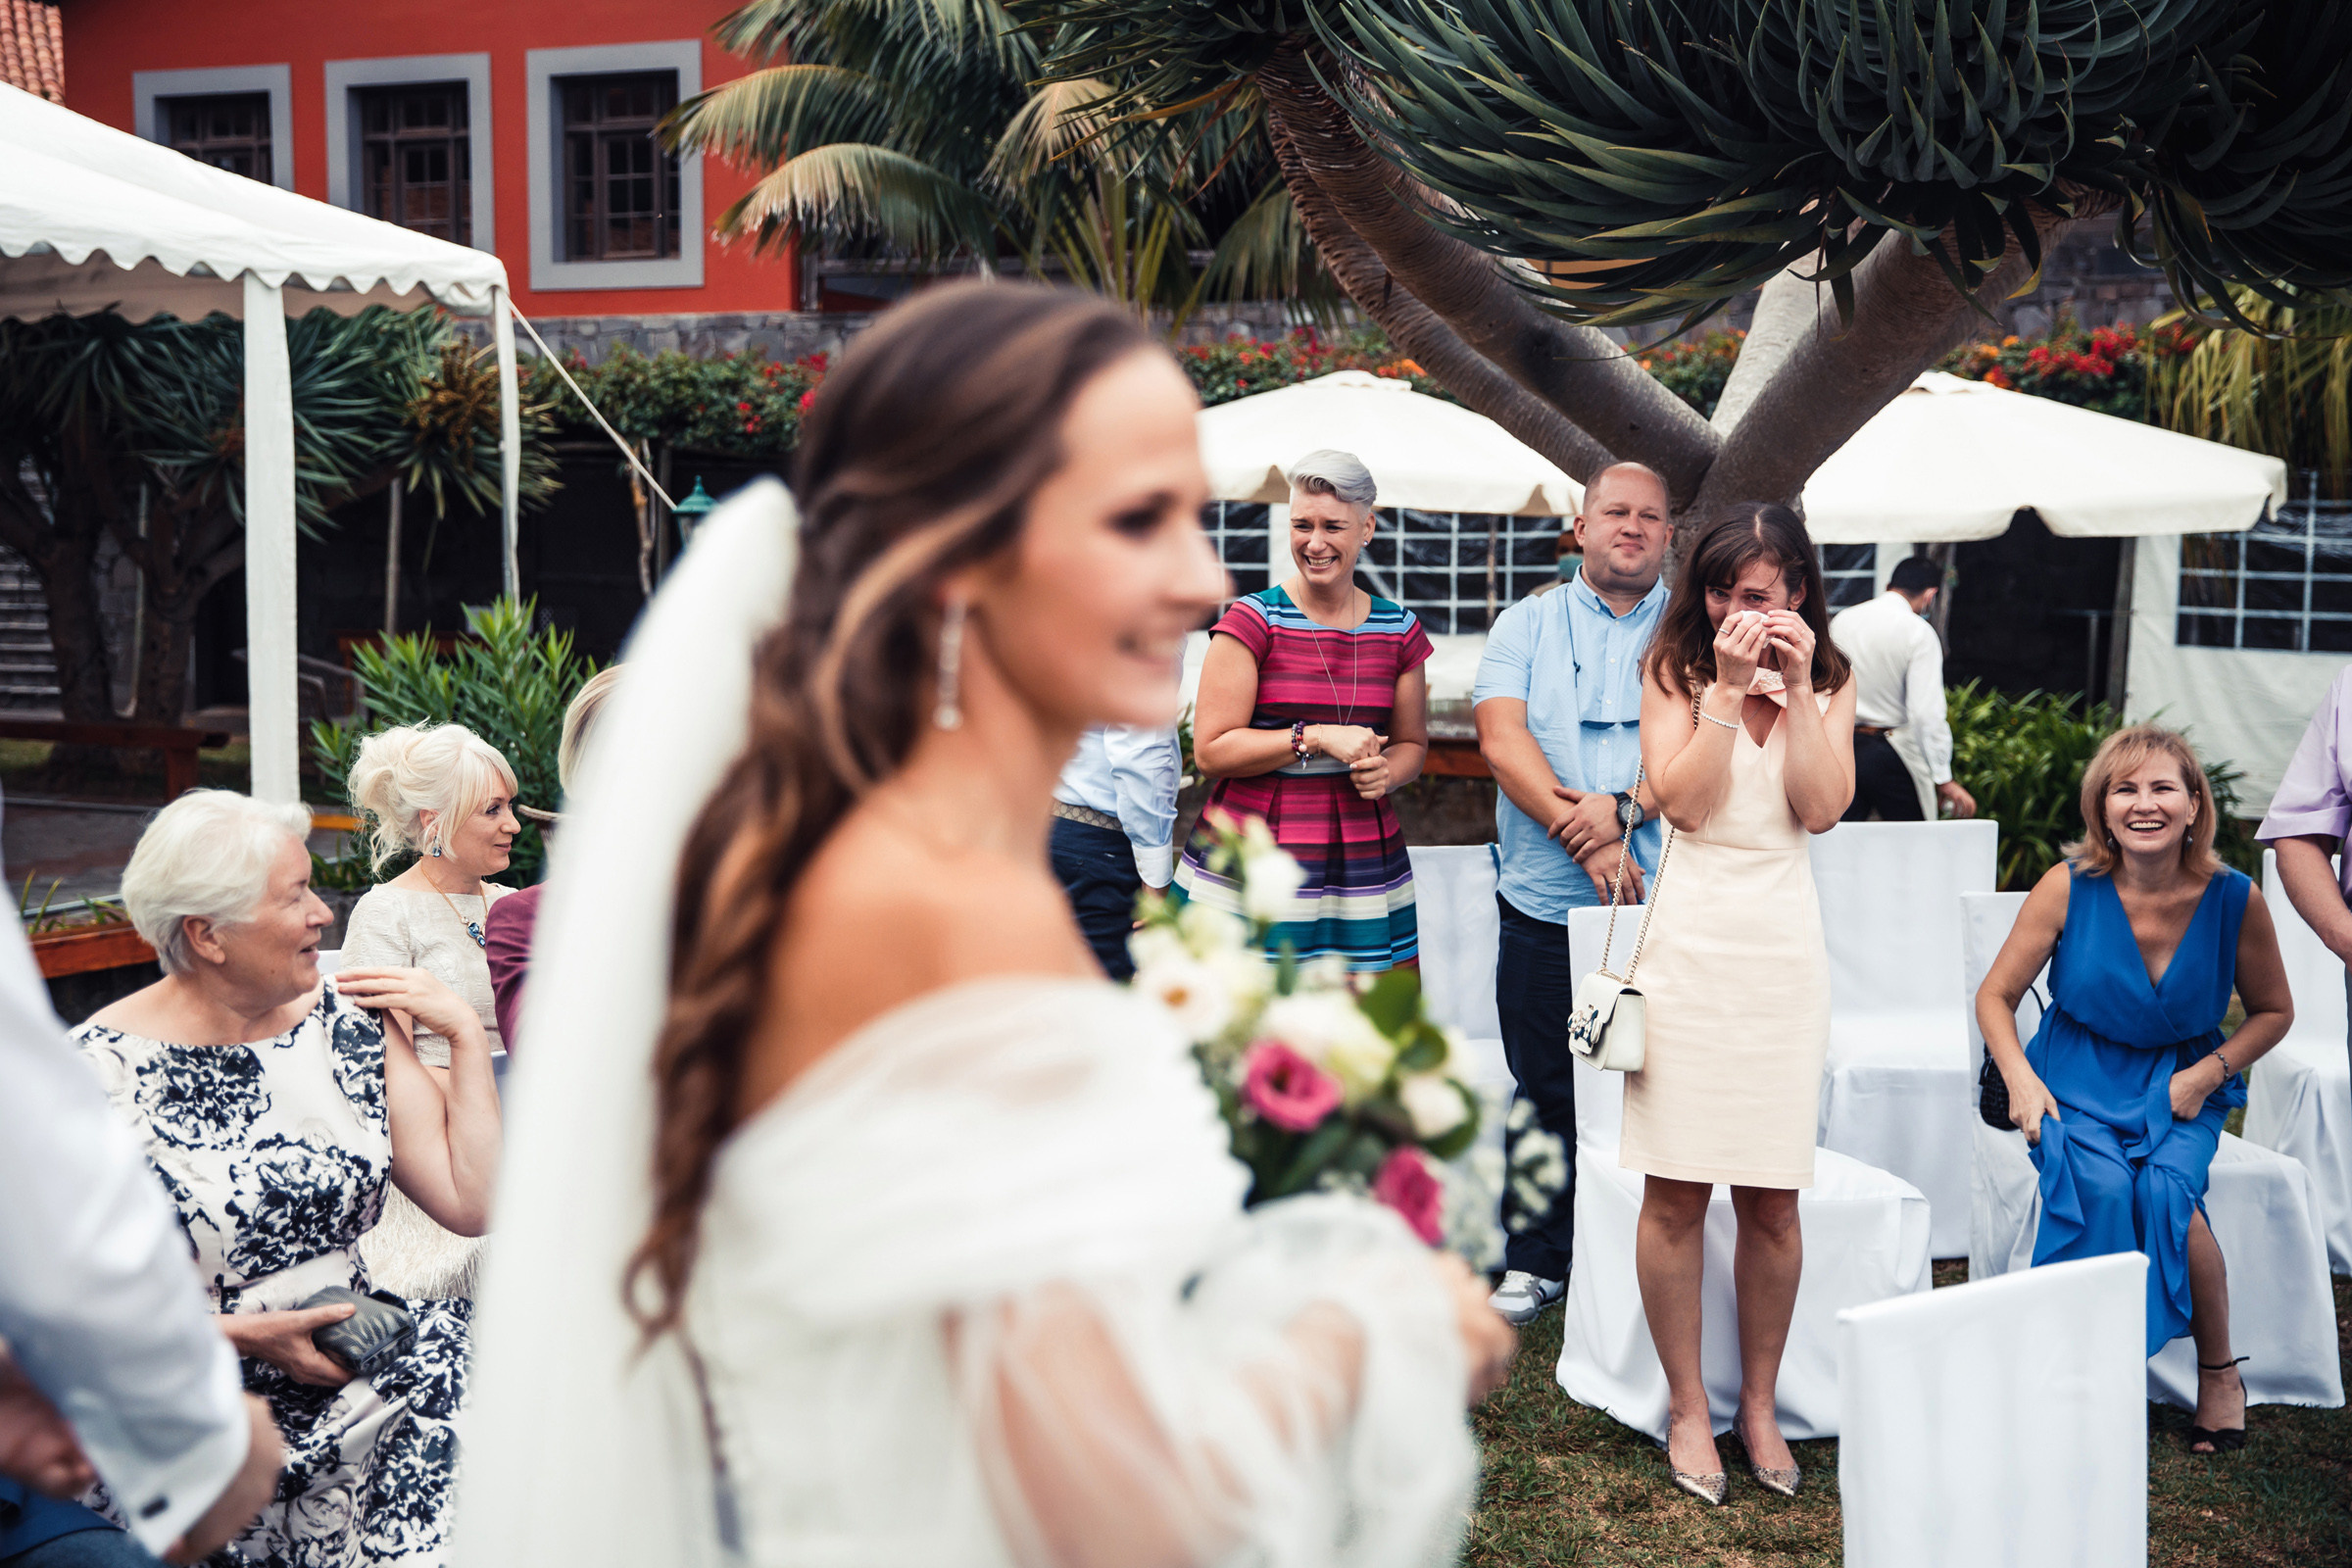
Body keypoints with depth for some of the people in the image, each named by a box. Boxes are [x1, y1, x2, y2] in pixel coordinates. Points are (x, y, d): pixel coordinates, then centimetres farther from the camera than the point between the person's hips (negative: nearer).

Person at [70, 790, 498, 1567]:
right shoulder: (99, 1070, -7)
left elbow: (472, 1206, 1)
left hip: (358, 1367, 6)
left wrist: (465, 1034, 1)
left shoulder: (347, 1024, 6)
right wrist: (242, 1336, -13)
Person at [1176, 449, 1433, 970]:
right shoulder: (1252, 622, -3)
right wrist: (1317, 739, -15)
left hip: (1364, 864, 4)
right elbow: (1210, 750, -7)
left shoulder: (1399, 630, 10)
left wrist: (1386, 772, -3)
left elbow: (1412, 743, 20)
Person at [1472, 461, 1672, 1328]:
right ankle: (1537, 1258, 19)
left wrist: (1622, 808, -20)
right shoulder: (1527, 625, 10)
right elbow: (1501, 736, -4)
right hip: (1544, 902, 1)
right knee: (1544, 1092, 6)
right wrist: (1577, 829, -16)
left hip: (1664, 903, 0)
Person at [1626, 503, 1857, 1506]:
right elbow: (1680, 798, -8)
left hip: (1784, 943, 2)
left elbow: (1822, 807, -4)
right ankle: (1688, 1405, 15)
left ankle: (1759, 1401, 21)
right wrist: (1728, 687, -10)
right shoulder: (1675, 671, 5)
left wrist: (1796, 690, -7)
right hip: (1690, 936, -2)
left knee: (1772, 1198, 4)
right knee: (1676, 1191, 0)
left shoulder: (1830, 682, 10)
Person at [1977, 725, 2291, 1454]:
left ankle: (2220, 1373, -6)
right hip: (2078, 1077, 0)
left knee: (2166, 1188, -27)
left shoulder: (2235, 900, -10)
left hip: (2182, 1085, 0)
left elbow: (2273, 1011, 6)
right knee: (2101, 1183, -30)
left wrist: (2207, 1074, -10)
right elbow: (1995, 996, -2)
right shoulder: (2068, 887, -13)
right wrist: (2021, 1081, -17)